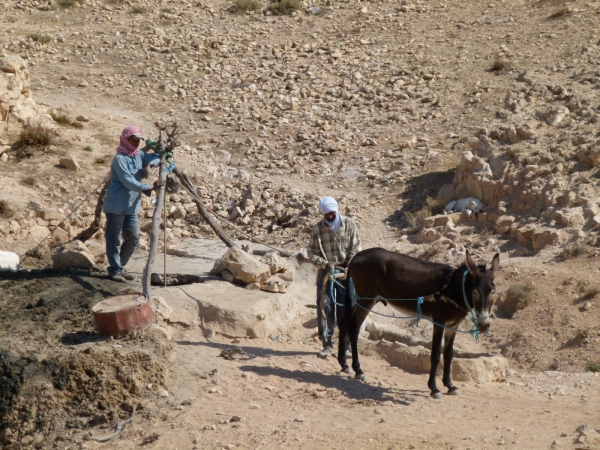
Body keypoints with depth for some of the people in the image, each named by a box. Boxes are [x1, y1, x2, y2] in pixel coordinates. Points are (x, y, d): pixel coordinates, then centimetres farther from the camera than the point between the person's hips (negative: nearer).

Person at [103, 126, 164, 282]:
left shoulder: (139, 155, 8)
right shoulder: (120, 159, -15)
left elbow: (156, 157, 19)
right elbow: (129, 182, -21)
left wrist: (148, 164, -2)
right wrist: (150, 187, -21)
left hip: (132, 206, 8)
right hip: (117, 206, -8)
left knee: (133, 238, 10)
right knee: (114, 239, 1)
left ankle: (121, 267, 23)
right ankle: (115, 270, 9)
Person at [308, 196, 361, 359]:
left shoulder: (349, 224, -3)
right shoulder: (318, 229, -5)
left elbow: (355, 248, -1)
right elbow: (312, 252, -2)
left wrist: (349, 267, -12)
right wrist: (325, 264, -17)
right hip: (325, 272, 0)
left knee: (345, 309, 3)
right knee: (325, 308, 0)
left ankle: (346, 345, 11)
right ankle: (327, 344, 8)